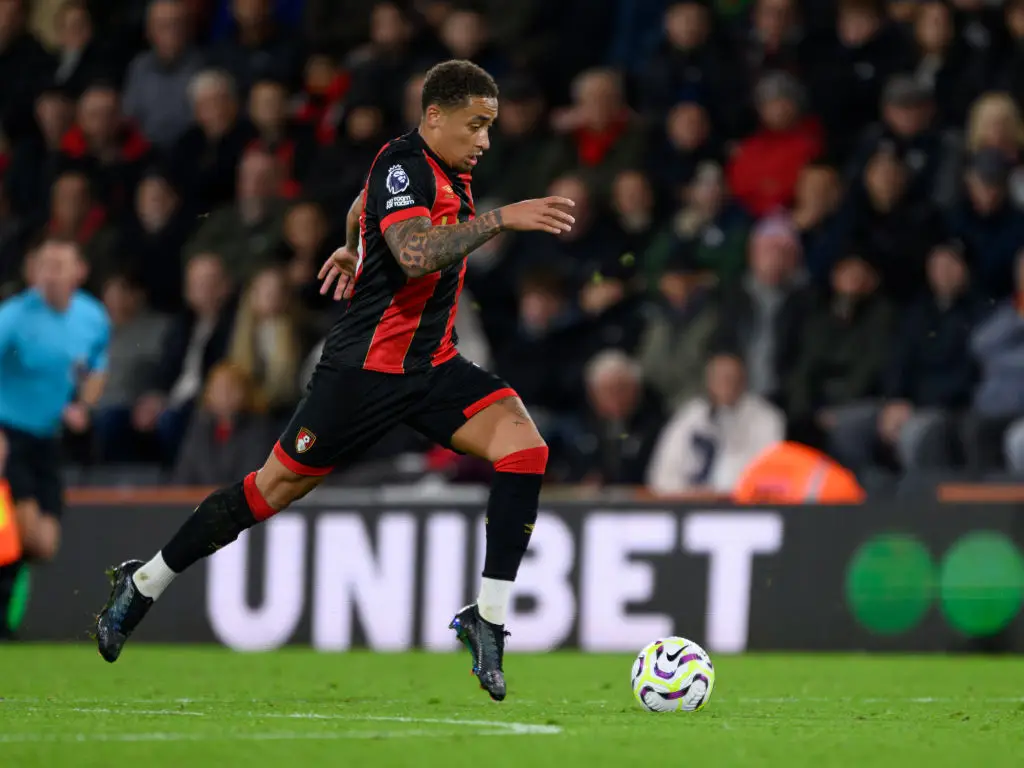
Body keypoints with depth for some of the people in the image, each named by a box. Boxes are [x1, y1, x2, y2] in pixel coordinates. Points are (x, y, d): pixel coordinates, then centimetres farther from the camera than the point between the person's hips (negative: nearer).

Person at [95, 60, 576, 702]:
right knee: (278, 487, 2)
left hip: (433, 362, 8)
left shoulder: (450, 170, 10)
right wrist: (501, 219, -38)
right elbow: (416, 254, -36)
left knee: (524, 446, -15)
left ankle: (488, 618, -15)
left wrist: (354, 248, 42)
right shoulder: (403, 165, -18)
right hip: (368, 364, -8)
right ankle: (144, 584, 20)